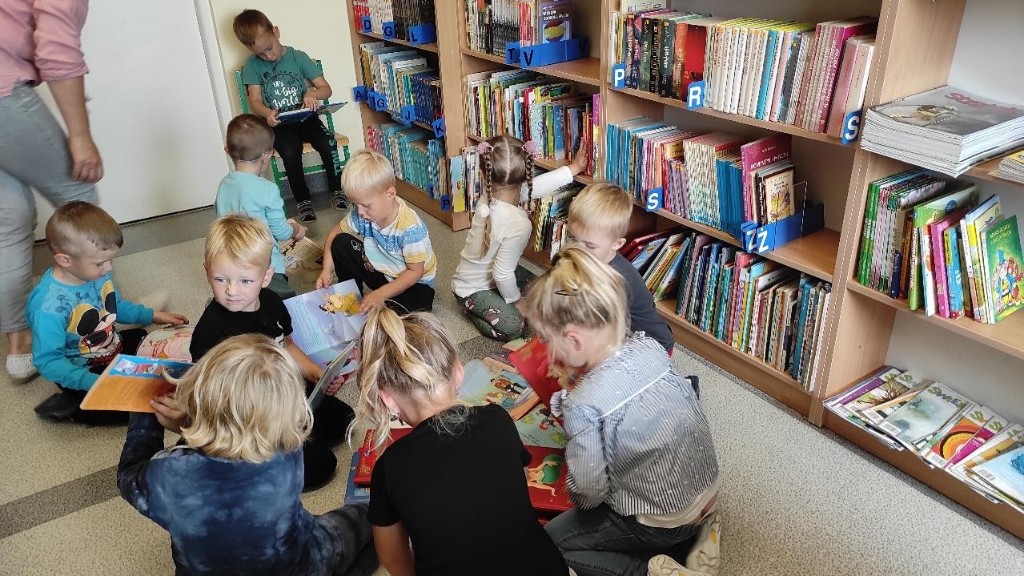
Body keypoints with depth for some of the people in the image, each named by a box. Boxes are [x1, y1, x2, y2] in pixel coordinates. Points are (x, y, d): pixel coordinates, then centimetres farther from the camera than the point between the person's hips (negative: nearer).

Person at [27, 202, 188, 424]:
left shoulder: (97, 273, -9)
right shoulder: (48, 307, -32)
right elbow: (48, 361, -28)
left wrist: (153, 316, 5)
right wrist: (97, 383, -36)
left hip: (116, 346, 8)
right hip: (86, 372, -8)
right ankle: (69, 407, -3)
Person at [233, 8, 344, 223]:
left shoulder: (298, 57, 1)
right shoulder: (252, 65, 2)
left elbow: (327, 89, 1)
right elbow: (255, 101, -4)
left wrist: (313, 94, -23)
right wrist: (267, 114, -28)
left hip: (304, 117, 1)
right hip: (277, 124, -1)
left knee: (328, 144, -27)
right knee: (291, 152, -31)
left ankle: (336, 189, -4)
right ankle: (303, 200, -11)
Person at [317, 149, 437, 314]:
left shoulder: (410, 228, -31)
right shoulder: (361, 215, -13)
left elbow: (415, 272, -25)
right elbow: (334, 235, 2)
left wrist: (381, 294, -33)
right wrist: (327, 270, -13)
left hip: (415, 283, -5)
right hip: (381, 272, 6)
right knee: (341, 243, -10)